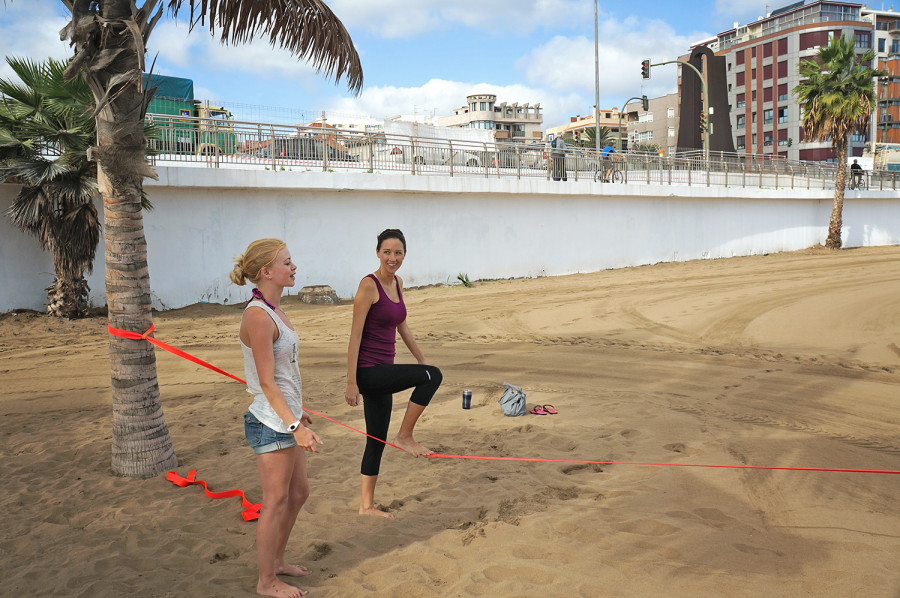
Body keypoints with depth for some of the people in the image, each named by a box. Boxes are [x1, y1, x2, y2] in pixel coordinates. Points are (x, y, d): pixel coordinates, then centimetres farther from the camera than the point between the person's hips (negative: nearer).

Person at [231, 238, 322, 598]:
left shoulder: (274, 309, 8)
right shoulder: (258, 317, -21)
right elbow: (266, 383, -22)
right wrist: (295, 426, -26)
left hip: (285, 417, 10)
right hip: (270, 423, -9)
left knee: (298, 492, 20)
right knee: (276, 502, 5)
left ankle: (276, 561, 39)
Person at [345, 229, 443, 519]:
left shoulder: (397, 283, 11)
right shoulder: (369, 285, -13)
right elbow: (355, 335, -16)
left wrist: (422, 360, 23)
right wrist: (351, 382, -19)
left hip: (383, 372, 8)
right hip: (367, 371, -8)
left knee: (377, 441, 13)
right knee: (433, 376, -21)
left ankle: (366, 505, 24)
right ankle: (405, 436, -6)